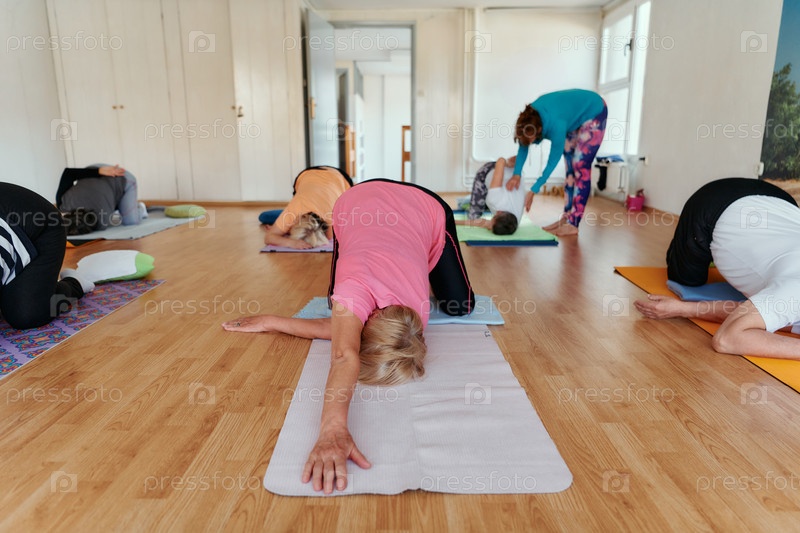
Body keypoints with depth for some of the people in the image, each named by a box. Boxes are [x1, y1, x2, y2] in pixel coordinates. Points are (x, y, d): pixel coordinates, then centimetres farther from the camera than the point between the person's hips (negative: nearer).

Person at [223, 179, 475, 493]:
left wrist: (269, 322, -30)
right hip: (360, 203, 1)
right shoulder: (358, 288, -41)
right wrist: (333, 428, -69)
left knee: (461, 307, -3)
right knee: (340, 311, 4)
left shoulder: (419, 311, -33)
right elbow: (344, 357, -54)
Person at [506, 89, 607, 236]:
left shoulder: (556, 125, -39)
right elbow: (523, 147, -10)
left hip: (594, 112, -7)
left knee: (580, 167, -12)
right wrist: (517, 174, -23)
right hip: (575, 111, 7)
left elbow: (553, 161, -29)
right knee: (570, 166, 4)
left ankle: (573, 224, -12)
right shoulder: (529, 117, -22)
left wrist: (533, 191, -25)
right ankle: (567, 217, 8)